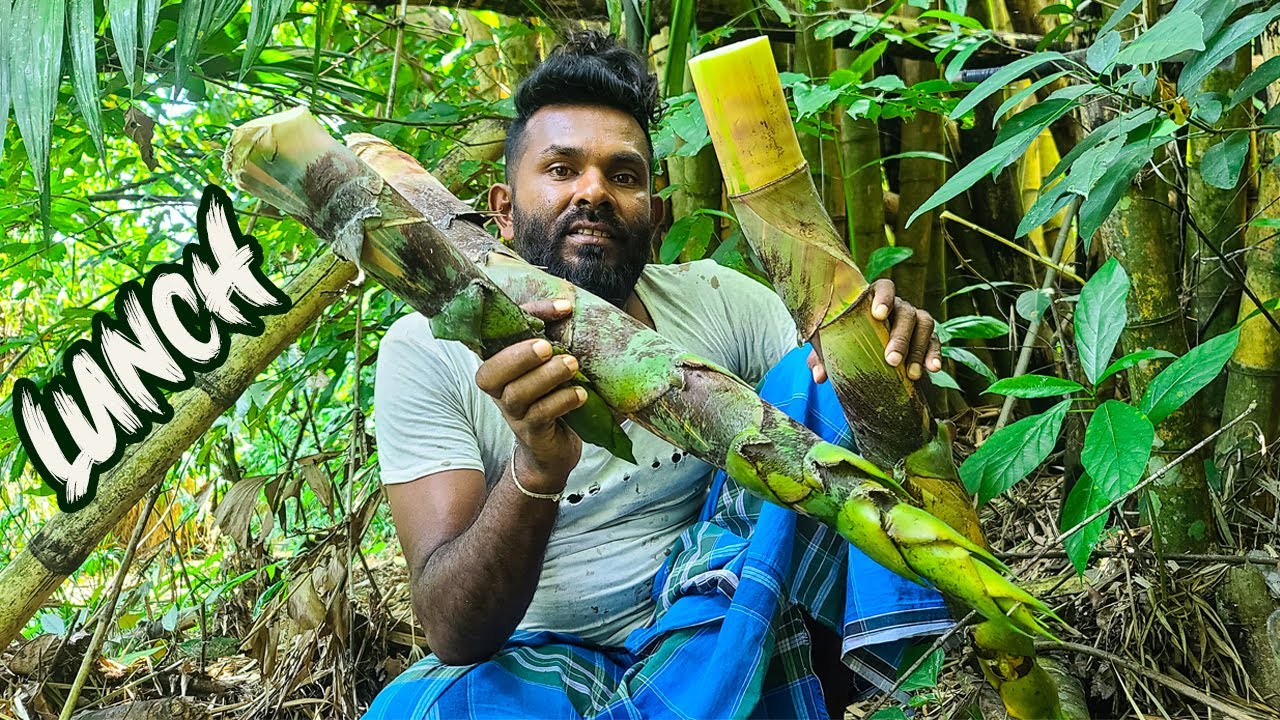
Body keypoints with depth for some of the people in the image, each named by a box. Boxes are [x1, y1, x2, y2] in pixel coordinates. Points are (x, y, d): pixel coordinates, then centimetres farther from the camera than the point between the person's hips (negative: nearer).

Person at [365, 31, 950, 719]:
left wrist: (881, 354, -27)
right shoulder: (428, 350, -10)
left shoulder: (720, 302, 0)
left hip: (724, 626, 3)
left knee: (823, 376, -15)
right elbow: (452, 631, -20)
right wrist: (537, 469, -41)